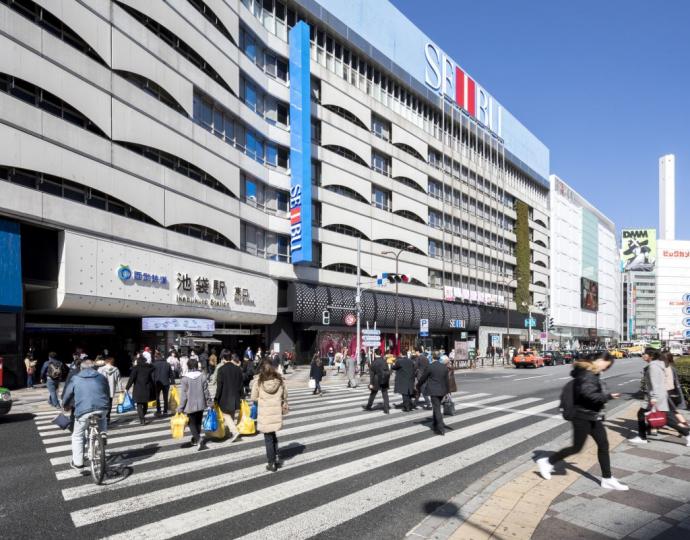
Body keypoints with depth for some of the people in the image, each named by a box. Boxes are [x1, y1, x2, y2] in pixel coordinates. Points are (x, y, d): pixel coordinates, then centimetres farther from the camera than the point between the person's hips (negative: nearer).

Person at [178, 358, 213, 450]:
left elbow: (183, 395, -12)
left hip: (190, 405, -4)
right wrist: (209, 402, 10)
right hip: (201, 404, 4)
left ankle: (199, 439, -13)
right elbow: (206, 391, -1)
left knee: (192, 423, 5)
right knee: (198, 422, 17)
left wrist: (181, 408, -5)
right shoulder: (202, 376, -5)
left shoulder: (185, 379, -13)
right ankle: (195, 440, 29)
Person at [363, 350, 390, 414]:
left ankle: (368, 406, 28)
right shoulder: (384, 361, 0)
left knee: (373, 394, 13)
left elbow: (372, 374, -11)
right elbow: (388, 371, 5)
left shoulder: (374, 363, -12)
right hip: (385, 382, 3)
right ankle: (386, 409, 7)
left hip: (377, 381, -3)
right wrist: (388, 380, 14)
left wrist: (371, 383, -9)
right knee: (385, 395, 7)